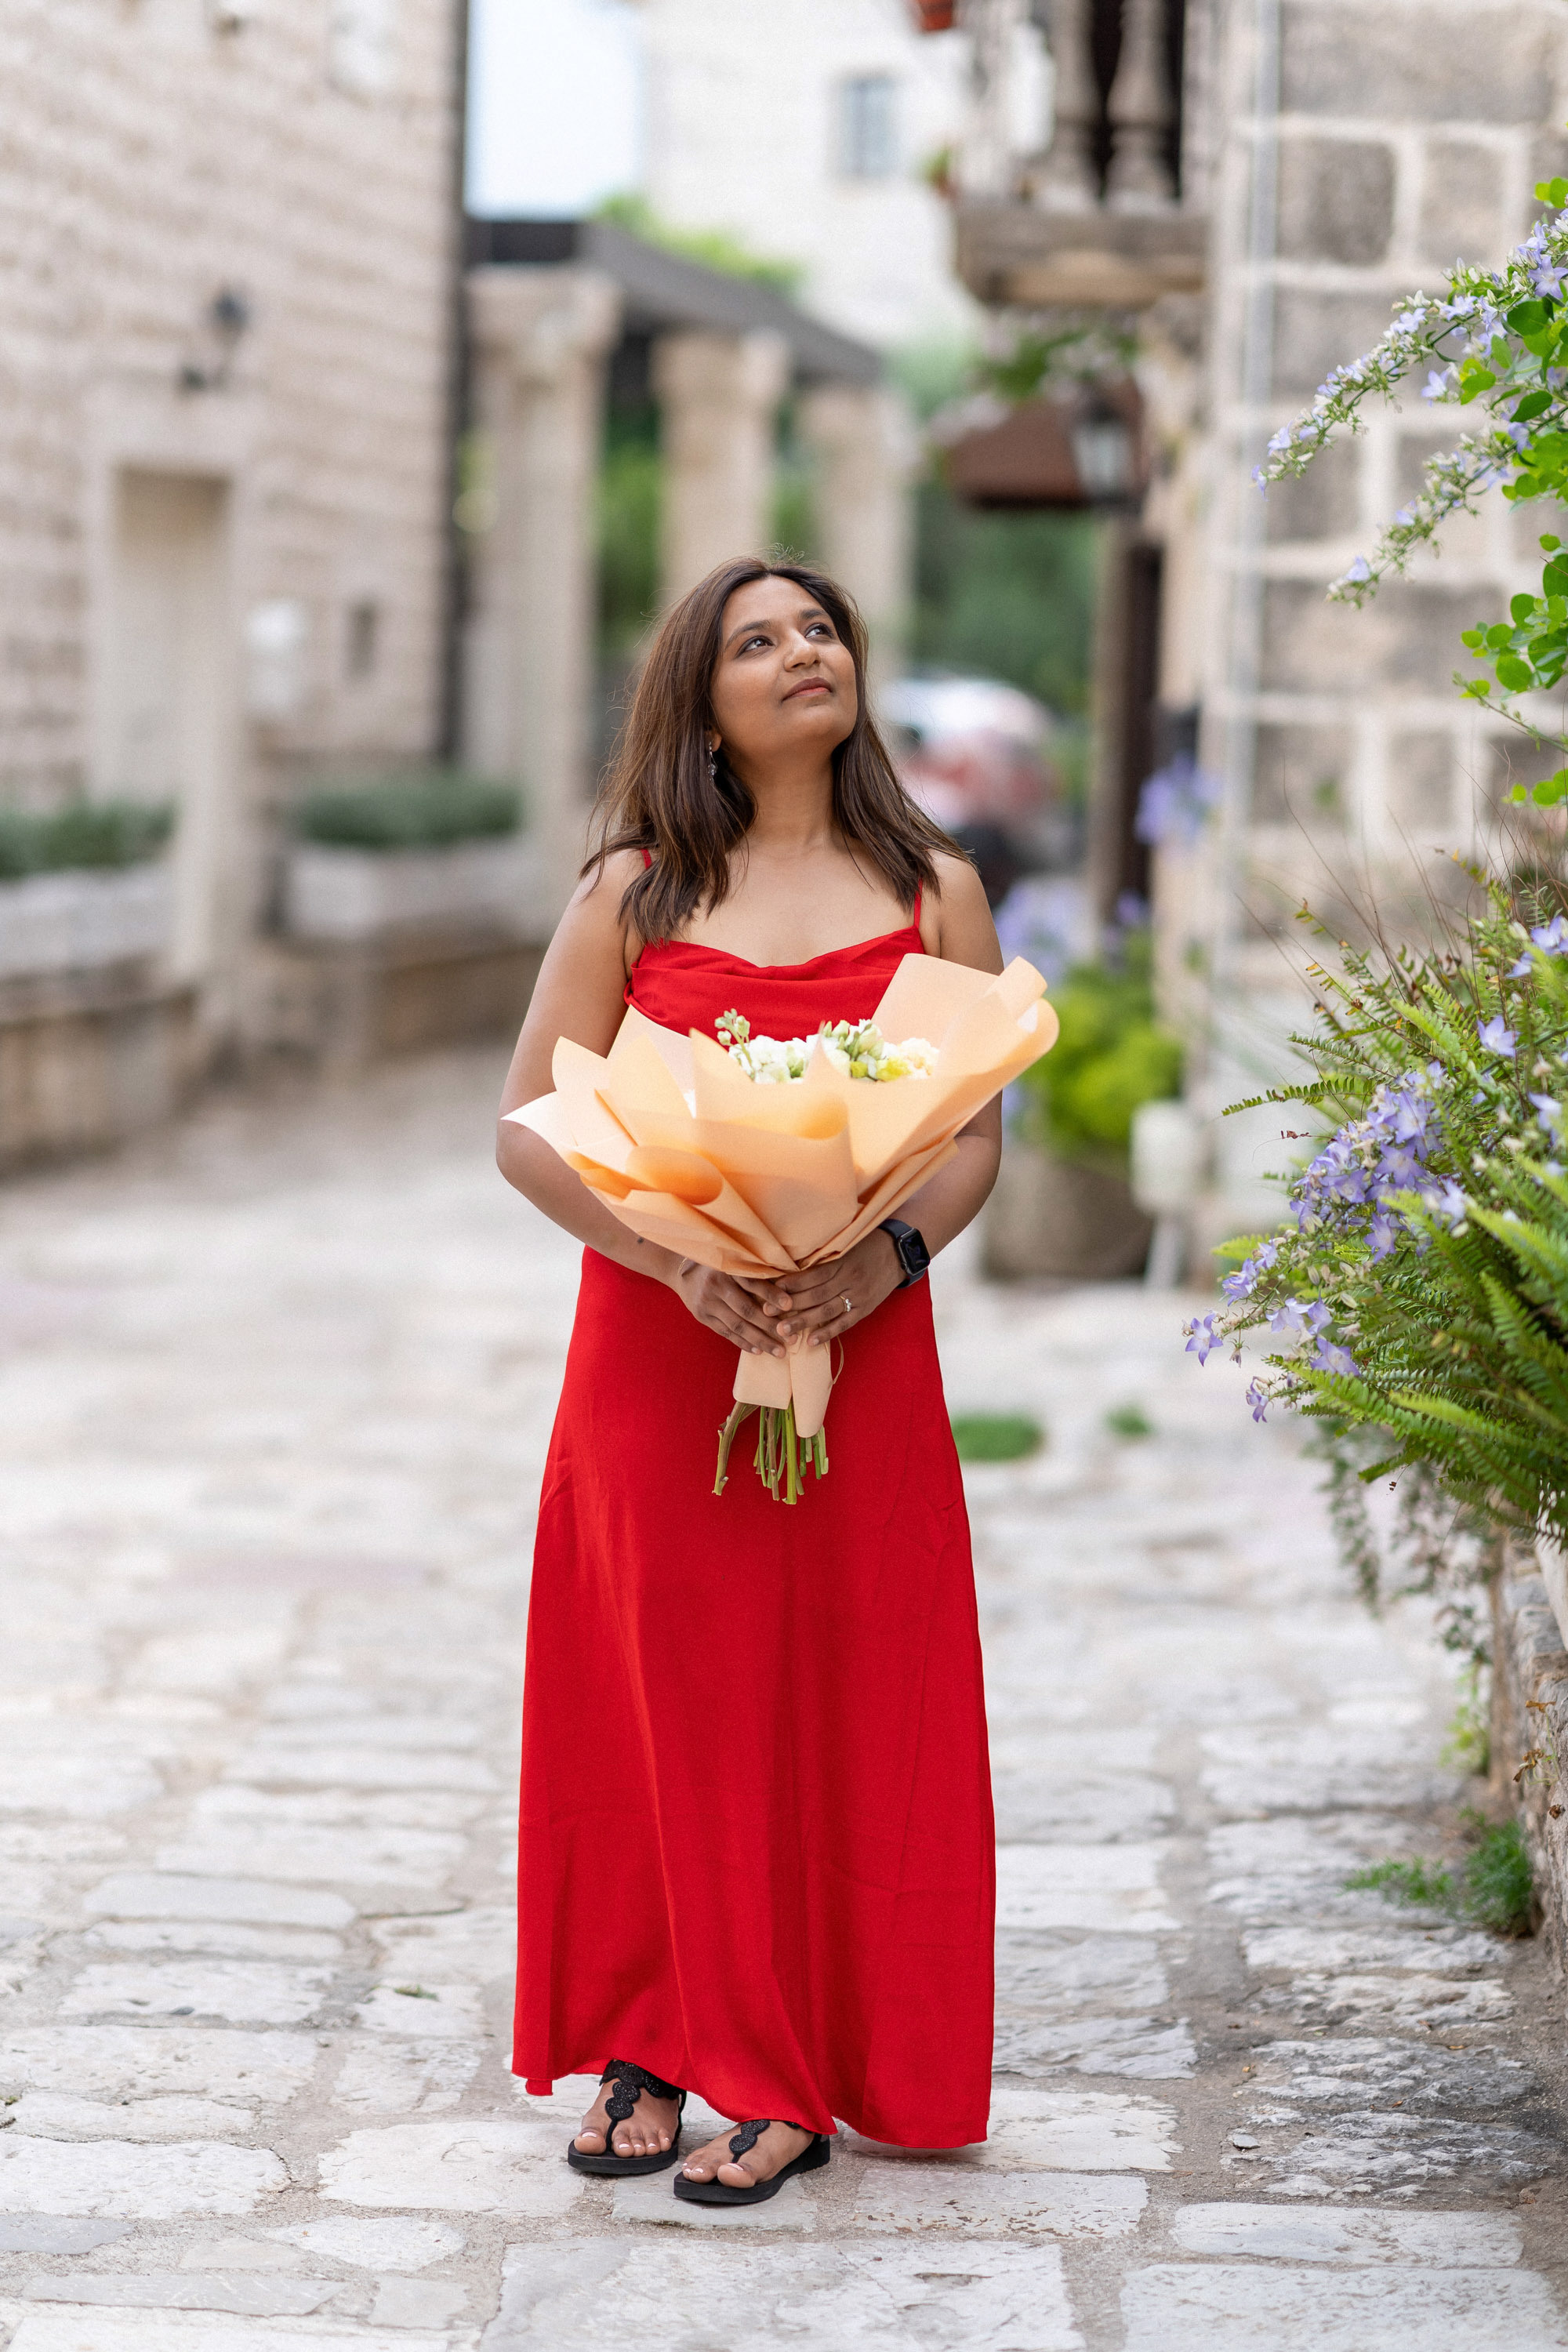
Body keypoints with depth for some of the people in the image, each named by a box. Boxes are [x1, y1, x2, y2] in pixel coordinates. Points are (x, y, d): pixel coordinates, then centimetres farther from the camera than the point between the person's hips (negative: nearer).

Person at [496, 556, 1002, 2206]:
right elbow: (529, 1132, -1)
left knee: (842, 1702, 1)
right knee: (666, 1693, 3)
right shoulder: (633, 893, 4)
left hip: (864, 1353, 1)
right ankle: (659, 2047, 16)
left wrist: (886, 1256, -16)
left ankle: (791, 2081, 10)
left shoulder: (933, 893, 7)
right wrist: (683, 1262, -15)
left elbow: (975, 1139, 4)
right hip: (654, 1352, 0)